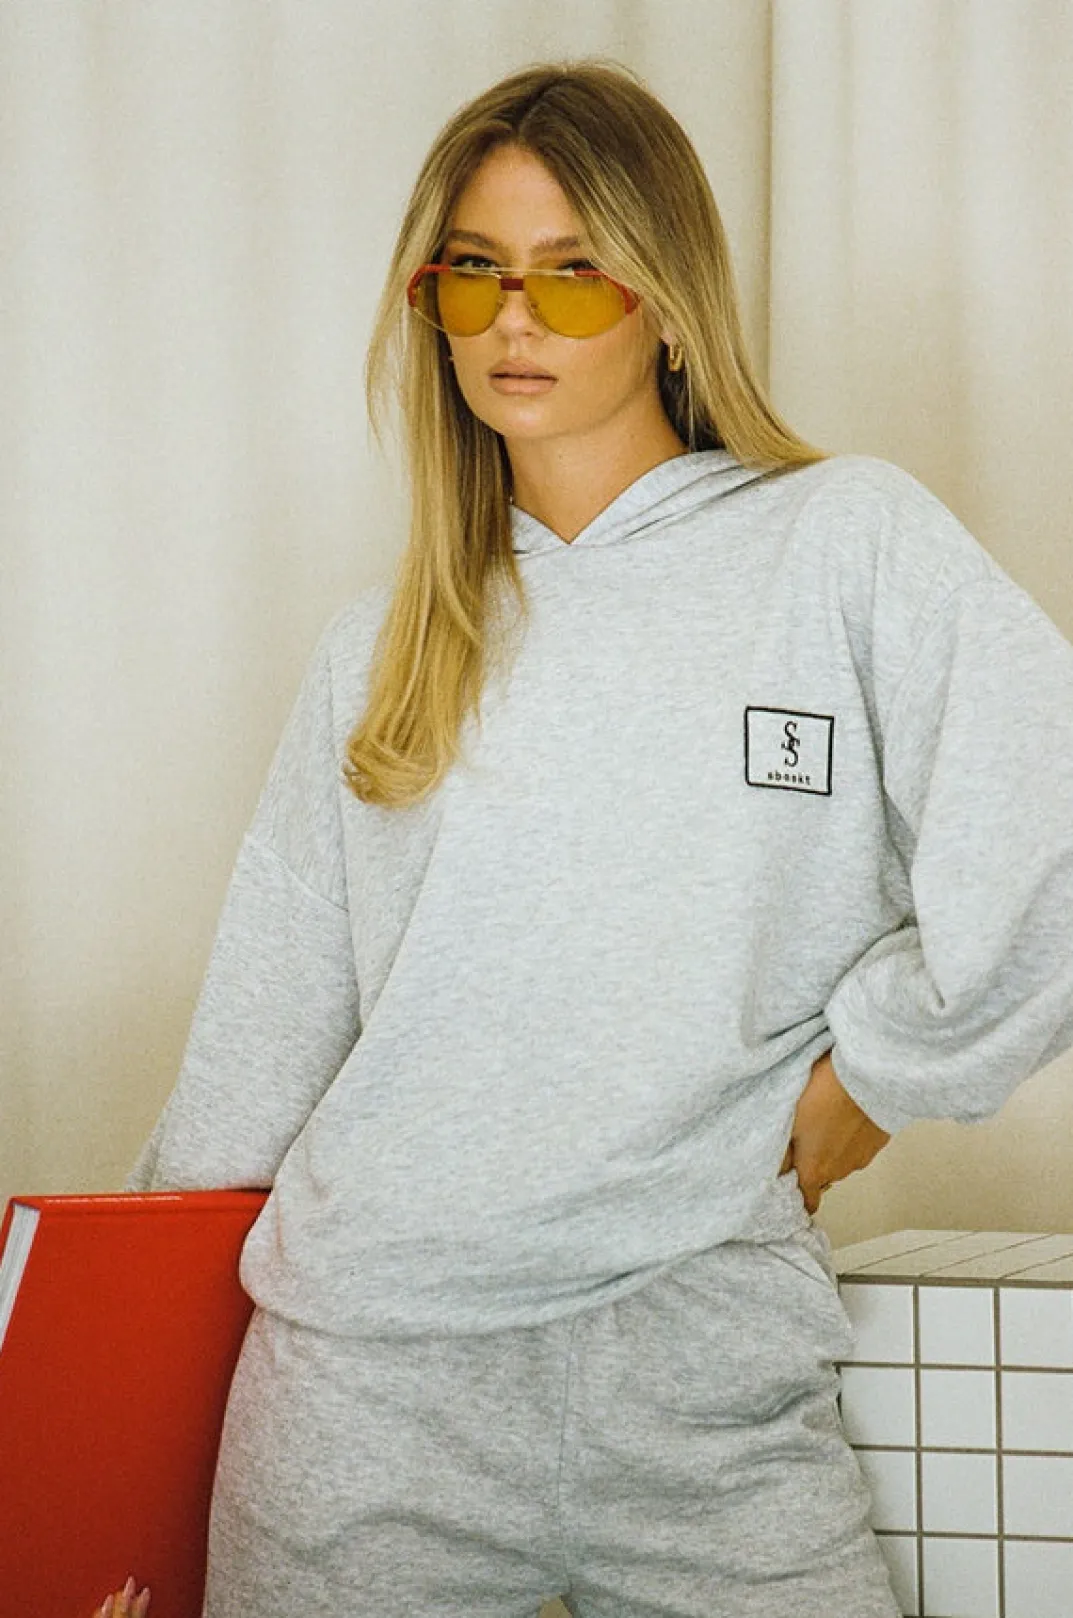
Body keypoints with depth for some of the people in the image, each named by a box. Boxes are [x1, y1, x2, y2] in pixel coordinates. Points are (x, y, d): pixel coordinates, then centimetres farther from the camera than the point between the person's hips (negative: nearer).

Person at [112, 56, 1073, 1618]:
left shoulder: (847, 540, 1)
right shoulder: (382, 643, 13)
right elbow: (266, 1027, 16)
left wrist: (867, 1075, -2)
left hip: (707, 1358, -2)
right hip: (369, 1347, 3)